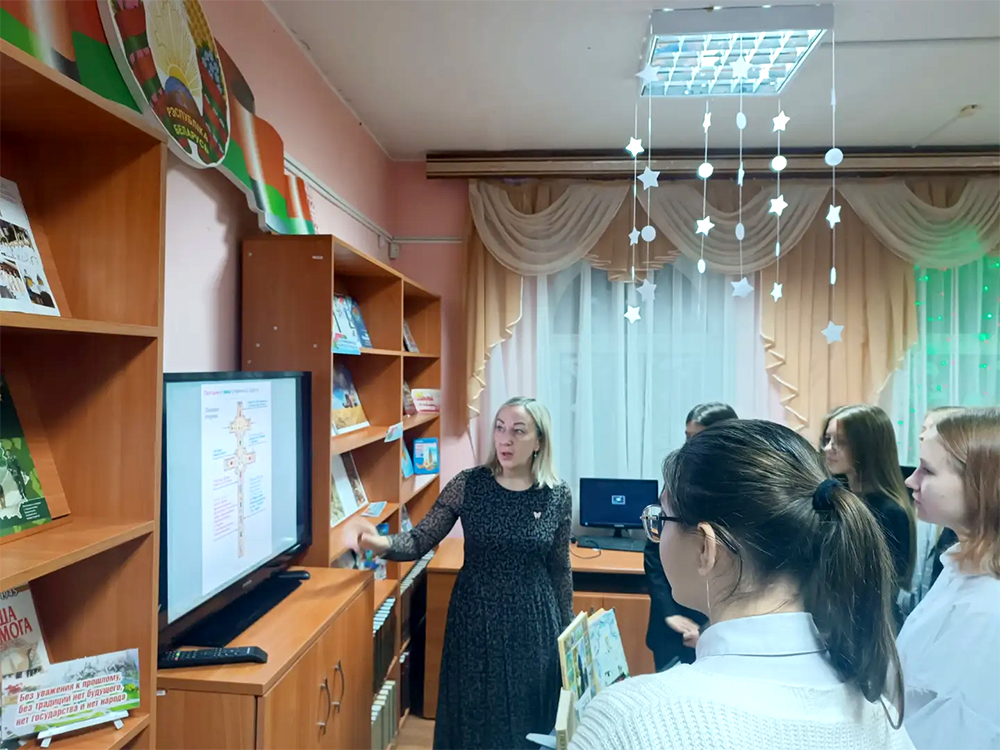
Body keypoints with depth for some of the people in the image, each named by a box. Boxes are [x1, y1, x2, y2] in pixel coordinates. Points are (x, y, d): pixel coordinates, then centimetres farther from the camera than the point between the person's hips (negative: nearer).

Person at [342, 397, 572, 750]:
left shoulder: (558, 495, -7)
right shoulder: (468, 484, -9)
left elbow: (560, 570, 3)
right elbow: (420, 541, -11)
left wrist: (568, 628, 8)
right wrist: (381, 543, -31)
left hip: (533, 623, 0)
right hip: (475, 619, 0)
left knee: (527, 718, 13)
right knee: (472, 715, 13)